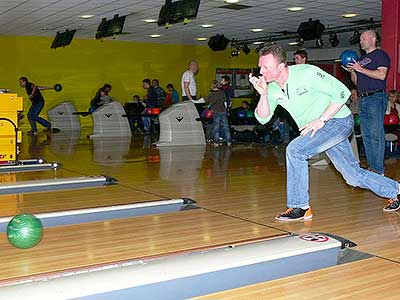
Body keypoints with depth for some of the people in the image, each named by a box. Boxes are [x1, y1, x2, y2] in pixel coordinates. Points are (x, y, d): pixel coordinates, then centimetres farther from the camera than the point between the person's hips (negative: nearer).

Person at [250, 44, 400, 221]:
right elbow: (263, 118, -4)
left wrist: (321, 120, -21)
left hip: (338, 120, -7)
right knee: (353, 175, 11)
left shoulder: (306, 73, -21)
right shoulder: (272, 88, -1)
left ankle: (300, 207, -13)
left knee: (295, 150, -23)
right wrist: (263, 94, -20)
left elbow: (342, 92, -18)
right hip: (316, 129, 8)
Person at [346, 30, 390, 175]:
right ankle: (371, 166, 12)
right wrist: (351, 71, 5)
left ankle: (379, 169, -9)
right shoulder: (361, 59, 23)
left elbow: (381, 75, -15)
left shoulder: (380, 54, 0)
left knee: (376, 134, -11)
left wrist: (360, 69, -14)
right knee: (366, 135, 7)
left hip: (376, 97, -8)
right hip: (363, 99, 8)